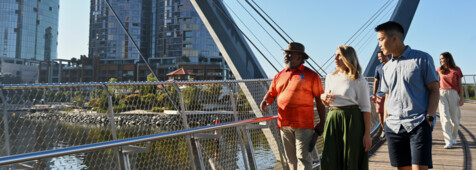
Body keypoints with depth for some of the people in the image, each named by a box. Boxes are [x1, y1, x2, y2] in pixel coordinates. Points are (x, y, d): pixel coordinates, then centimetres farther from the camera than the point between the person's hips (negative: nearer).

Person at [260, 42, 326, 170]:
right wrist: (265, 101, -8)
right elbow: (271, 93, 16)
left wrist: (322, 122, -4)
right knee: (291, 158, 13)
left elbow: (319, 100, 0)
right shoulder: (279, 76, 15)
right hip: (284, 124, 5)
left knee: (303, 157, -7)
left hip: (303, 124, -5)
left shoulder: (311, 75, 1)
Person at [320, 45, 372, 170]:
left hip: (352, 122, -4)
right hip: (332, 120, 5)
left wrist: (367, 134, -11)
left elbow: (366, 108, -6)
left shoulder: (359, 80, -4)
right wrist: (323, 98, -2)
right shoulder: (330, 77, 11)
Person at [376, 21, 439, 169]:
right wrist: (386, 120, 10)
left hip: (418, 124, -4)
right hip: (393, 127, 5)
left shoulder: (422, 58, 2)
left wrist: (429, 117, -10)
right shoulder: (387, 67, 16)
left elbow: (434, 90, 0)